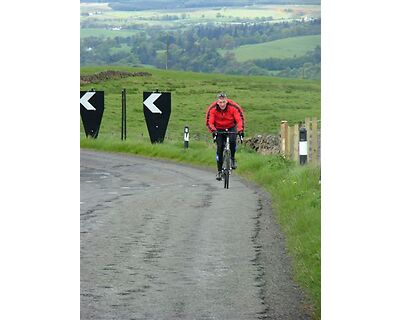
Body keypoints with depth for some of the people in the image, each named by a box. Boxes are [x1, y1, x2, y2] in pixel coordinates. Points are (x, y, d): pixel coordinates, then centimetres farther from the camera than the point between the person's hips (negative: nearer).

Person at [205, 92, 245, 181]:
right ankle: (219, 171, -4)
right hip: (219, 129, 1)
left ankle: (232, 158, -4)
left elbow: (240, 119, -23)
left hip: (231, 128, -1)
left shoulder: (233, 107, -23)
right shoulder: (212, 109, -21)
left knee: (232, 140, -30)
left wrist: (240, 130, -39)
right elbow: (209, 122, -21)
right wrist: (213, 130, -40)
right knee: (220, 147, -13)